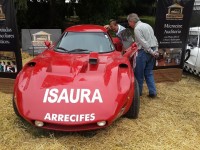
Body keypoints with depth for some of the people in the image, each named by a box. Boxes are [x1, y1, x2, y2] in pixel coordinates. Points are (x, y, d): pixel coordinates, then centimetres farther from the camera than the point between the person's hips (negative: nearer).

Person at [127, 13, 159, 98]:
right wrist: (155, 51, 11)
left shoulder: (137, 28, -10)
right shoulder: (147, 25, 17)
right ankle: (152, 92, 12)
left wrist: (152, 52, -14)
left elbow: (144, 42, -18)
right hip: (152, 51, 8)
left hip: (144, 52, -8)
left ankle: (138, 92, 18)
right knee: (149, 73, 14)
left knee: (139, 73, 6)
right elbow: (155, 39, 14)